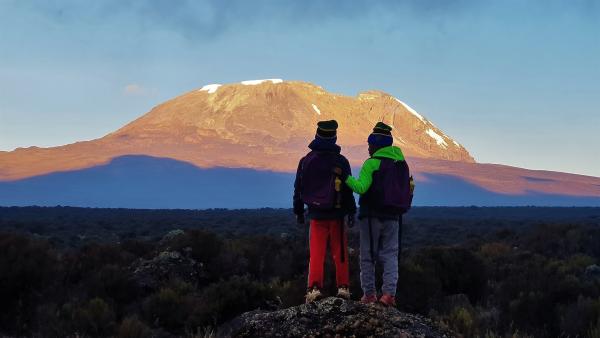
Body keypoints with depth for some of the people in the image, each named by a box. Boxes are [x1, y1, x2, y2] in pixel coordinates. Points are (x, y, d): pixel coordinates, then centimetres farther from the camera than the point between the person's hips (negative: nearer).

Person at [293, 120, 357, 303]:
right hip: (336, 214, -1)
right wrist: (351, 212, 3)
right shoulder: (340, 161, -5)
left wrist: (298, 212, 16)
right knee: (340, 252, 8)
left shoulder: (306, 161, 1)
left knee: (316, 253, 2)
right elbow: (348, 189, -4)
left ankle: (315, 287, -8)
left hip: (316, 214, 1)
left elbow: (299, 188, 7)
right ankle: (343, 287, 9)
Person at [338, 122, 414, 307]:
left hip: (372, 215, -5)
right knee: (390, 255, 6)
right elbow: (409, 189, 10)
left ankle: (369, 293, 5)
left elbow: (361, 187, -20)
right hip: (393, 217, 5)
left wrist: (344, 177, -13)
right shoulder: (402, 163, 8)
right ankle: (389, 292, -4)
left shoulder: (371, 163, -11)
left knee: (368, 256, 5)